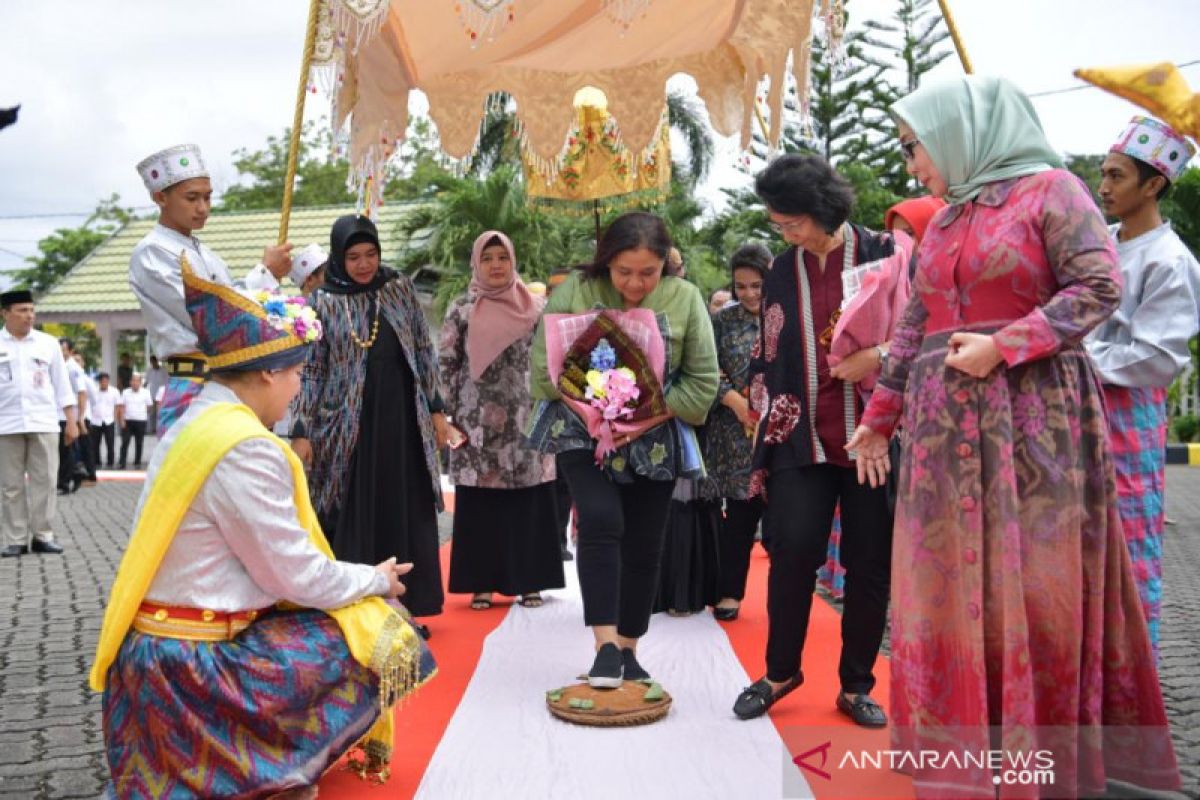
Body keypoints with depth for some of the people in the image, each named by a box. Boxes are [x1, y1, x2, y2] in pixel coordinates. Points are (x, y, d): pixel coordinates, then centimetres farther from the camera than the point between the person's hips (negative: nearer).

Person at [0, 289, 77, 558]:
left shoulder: (48, 343, 9)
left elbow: (61, 384, 10)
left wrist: (72, 420, 5)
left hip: (43, 422, 1)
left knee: (44, 481, -1)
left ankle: (42, 535, 8)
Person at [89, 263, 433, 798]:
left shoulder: (193, 424, 9)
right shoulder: (245, 448, -21)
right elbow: (296, 576, -17)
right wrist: (377, 580, 0)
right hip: (193, 668, -9)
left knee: (351, 612, 15)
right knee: (378, 643, -3)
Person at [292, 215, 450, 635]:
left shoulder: (401, 288, 6)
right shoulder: (323, 304, -1)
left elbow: (424, 351, 9)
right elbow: (311, 371, 0)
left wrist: (436, 408, 6)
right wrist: (302, 431, -5)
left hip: (403, 419, 3)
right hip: (350, 425, -2)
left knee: (407, 513, 6)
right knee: (354, 517, 1)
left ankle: (405, 608, 17)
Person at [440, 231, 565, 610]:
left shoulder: (534, 307, 6)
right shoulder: (461, 310, 3)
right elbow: (446, 365, 2)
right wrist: (452, 415, -4)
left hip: (526, 420, 1)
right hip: (478, 423, -1)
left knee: (529, 503, 2)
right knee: (478, 505, 3)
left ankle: (529, 581, 13)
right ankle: (482, 583, 13)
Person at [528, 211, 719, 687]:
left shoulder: (685, 299, -4)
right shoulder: (575, 291, -6)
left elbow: (702, 381, -4)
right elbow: (545, 365, -5)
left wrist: (647, 418, -15)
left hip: (653, 442, 2)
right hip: (583, 434, -1)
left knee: (644, 547, 5)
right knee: (600, 521, -20)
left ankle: (627, 651, 21)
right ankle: (606, 646, -12)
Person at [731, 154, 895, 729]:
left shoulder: (884, 255, 2)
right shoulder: (781, 273, 13)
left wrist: (881, 356, -15)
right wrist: (767, 413, 12)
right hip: (800, 436, 2)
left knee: (869, 560, 3)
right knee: (792, 550, -5)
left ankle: (856, 684, 19)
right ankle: (780, 671, 16)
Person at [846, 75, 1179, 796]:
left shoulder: (1050, 189, -1)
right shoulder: (944, 221, 17)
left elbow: (1099, 285, -11)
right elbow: (913, 328, 18)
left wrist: (1002, 346, -17)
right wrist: (879, 417, 17)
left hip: (1033, 413, -6)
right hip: (944, 421, 6)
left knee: (1031, 579, -1)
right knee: (949, 579, 6)